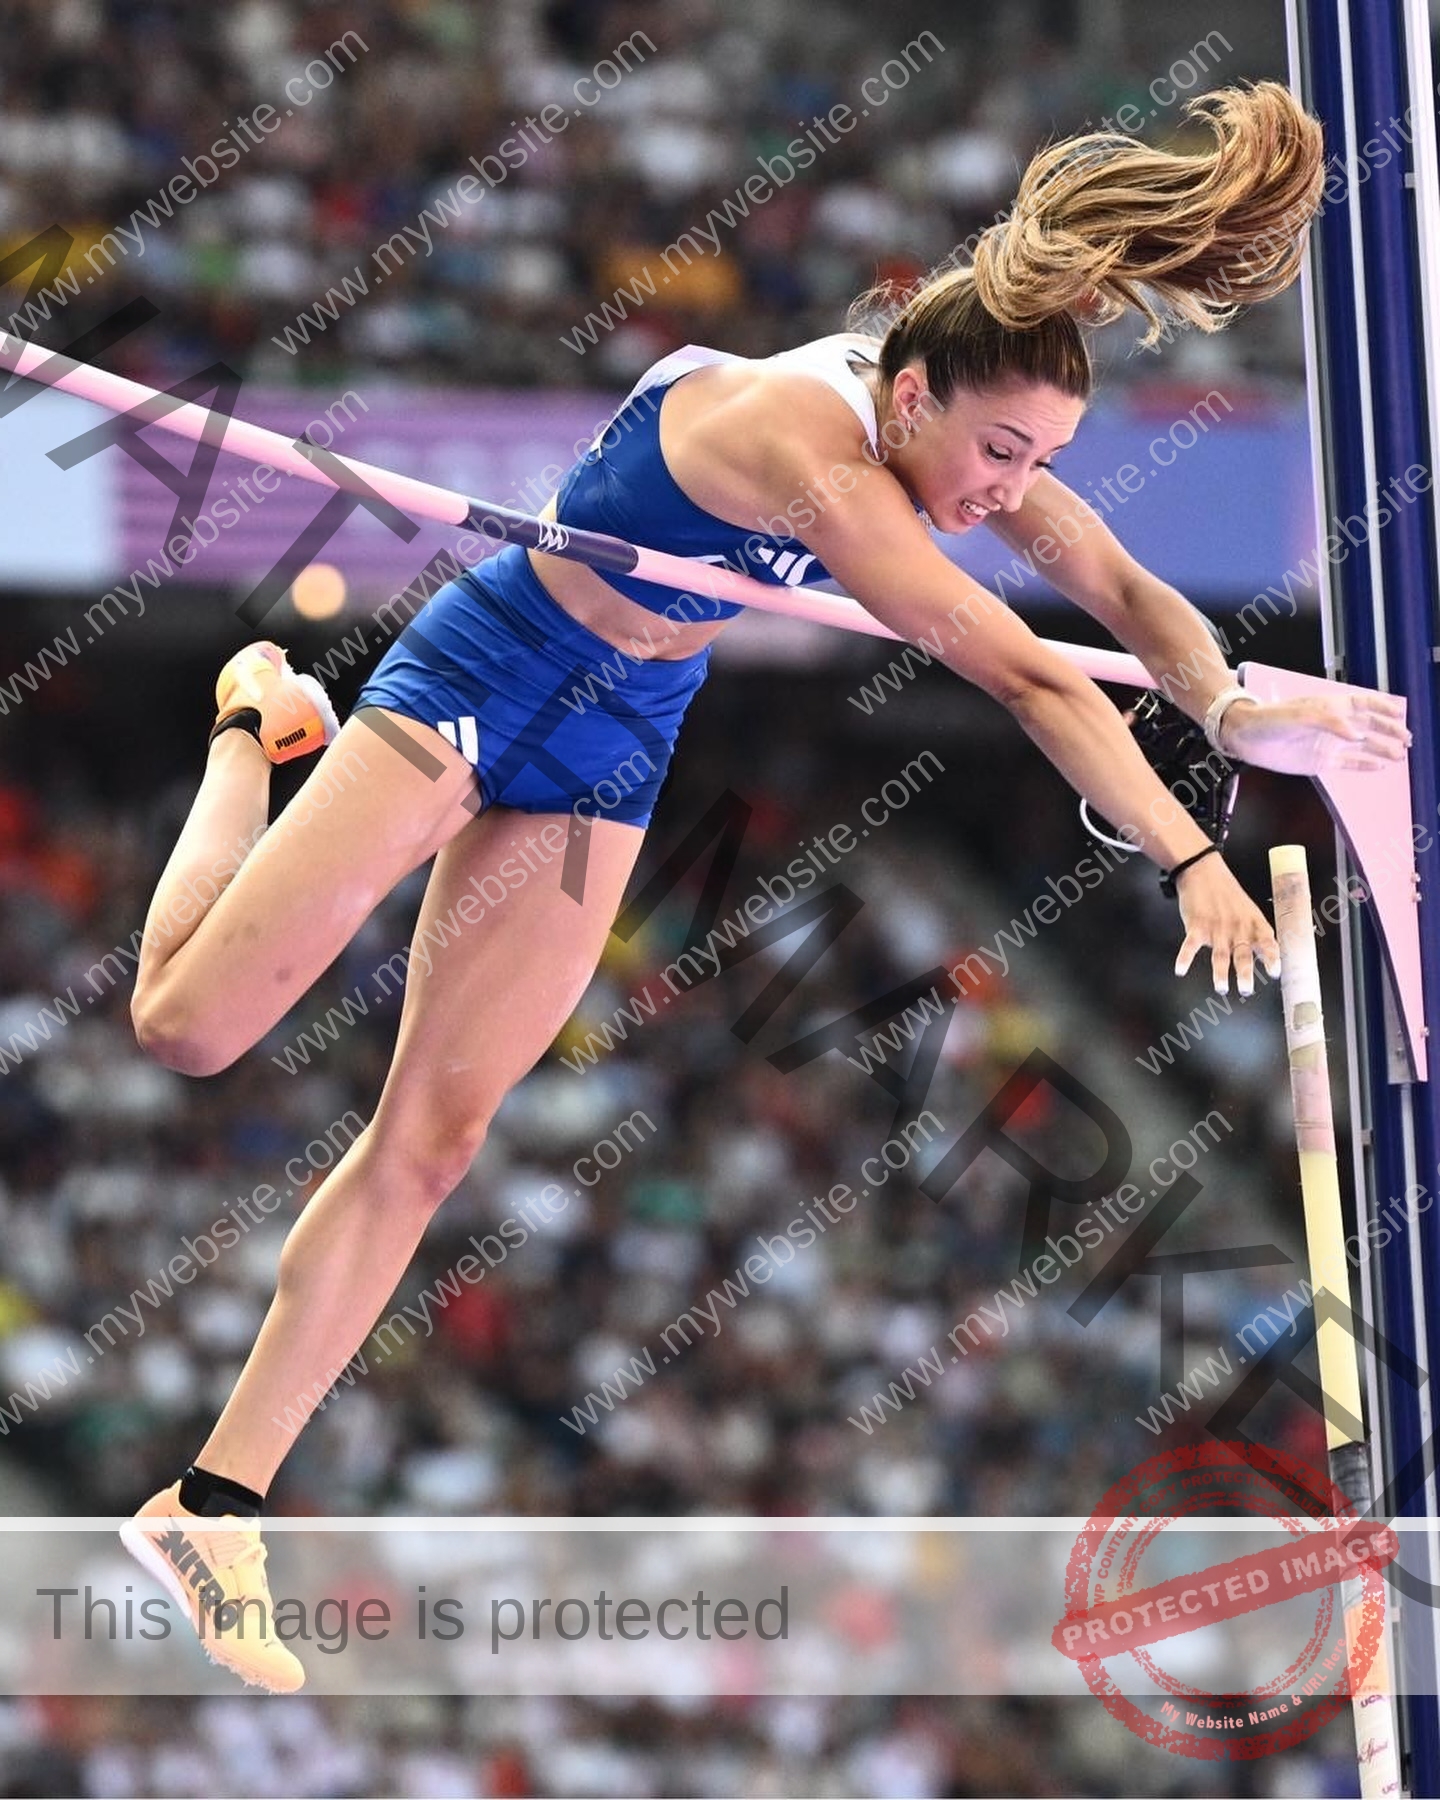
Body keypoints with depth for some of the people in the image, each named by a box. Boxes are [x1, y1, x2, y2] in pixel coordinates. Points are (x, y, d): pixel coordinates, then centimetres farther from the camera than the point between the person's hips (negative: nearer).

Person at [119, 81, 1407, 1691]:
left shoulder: (954, 422, -9)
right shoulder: (807, 440, -33)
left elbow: (1118, 586, -3)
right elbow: (1019, 673, -35)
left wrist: (1226, 706, -24)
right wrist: (1191, 861, -36)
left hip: (615, 744, 7)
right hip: (486, 673, -7)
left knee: (431, 1139, 2)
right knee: (188, 1022, -10)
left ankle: (214, 1506, 4)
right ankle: (261, 730, 20)